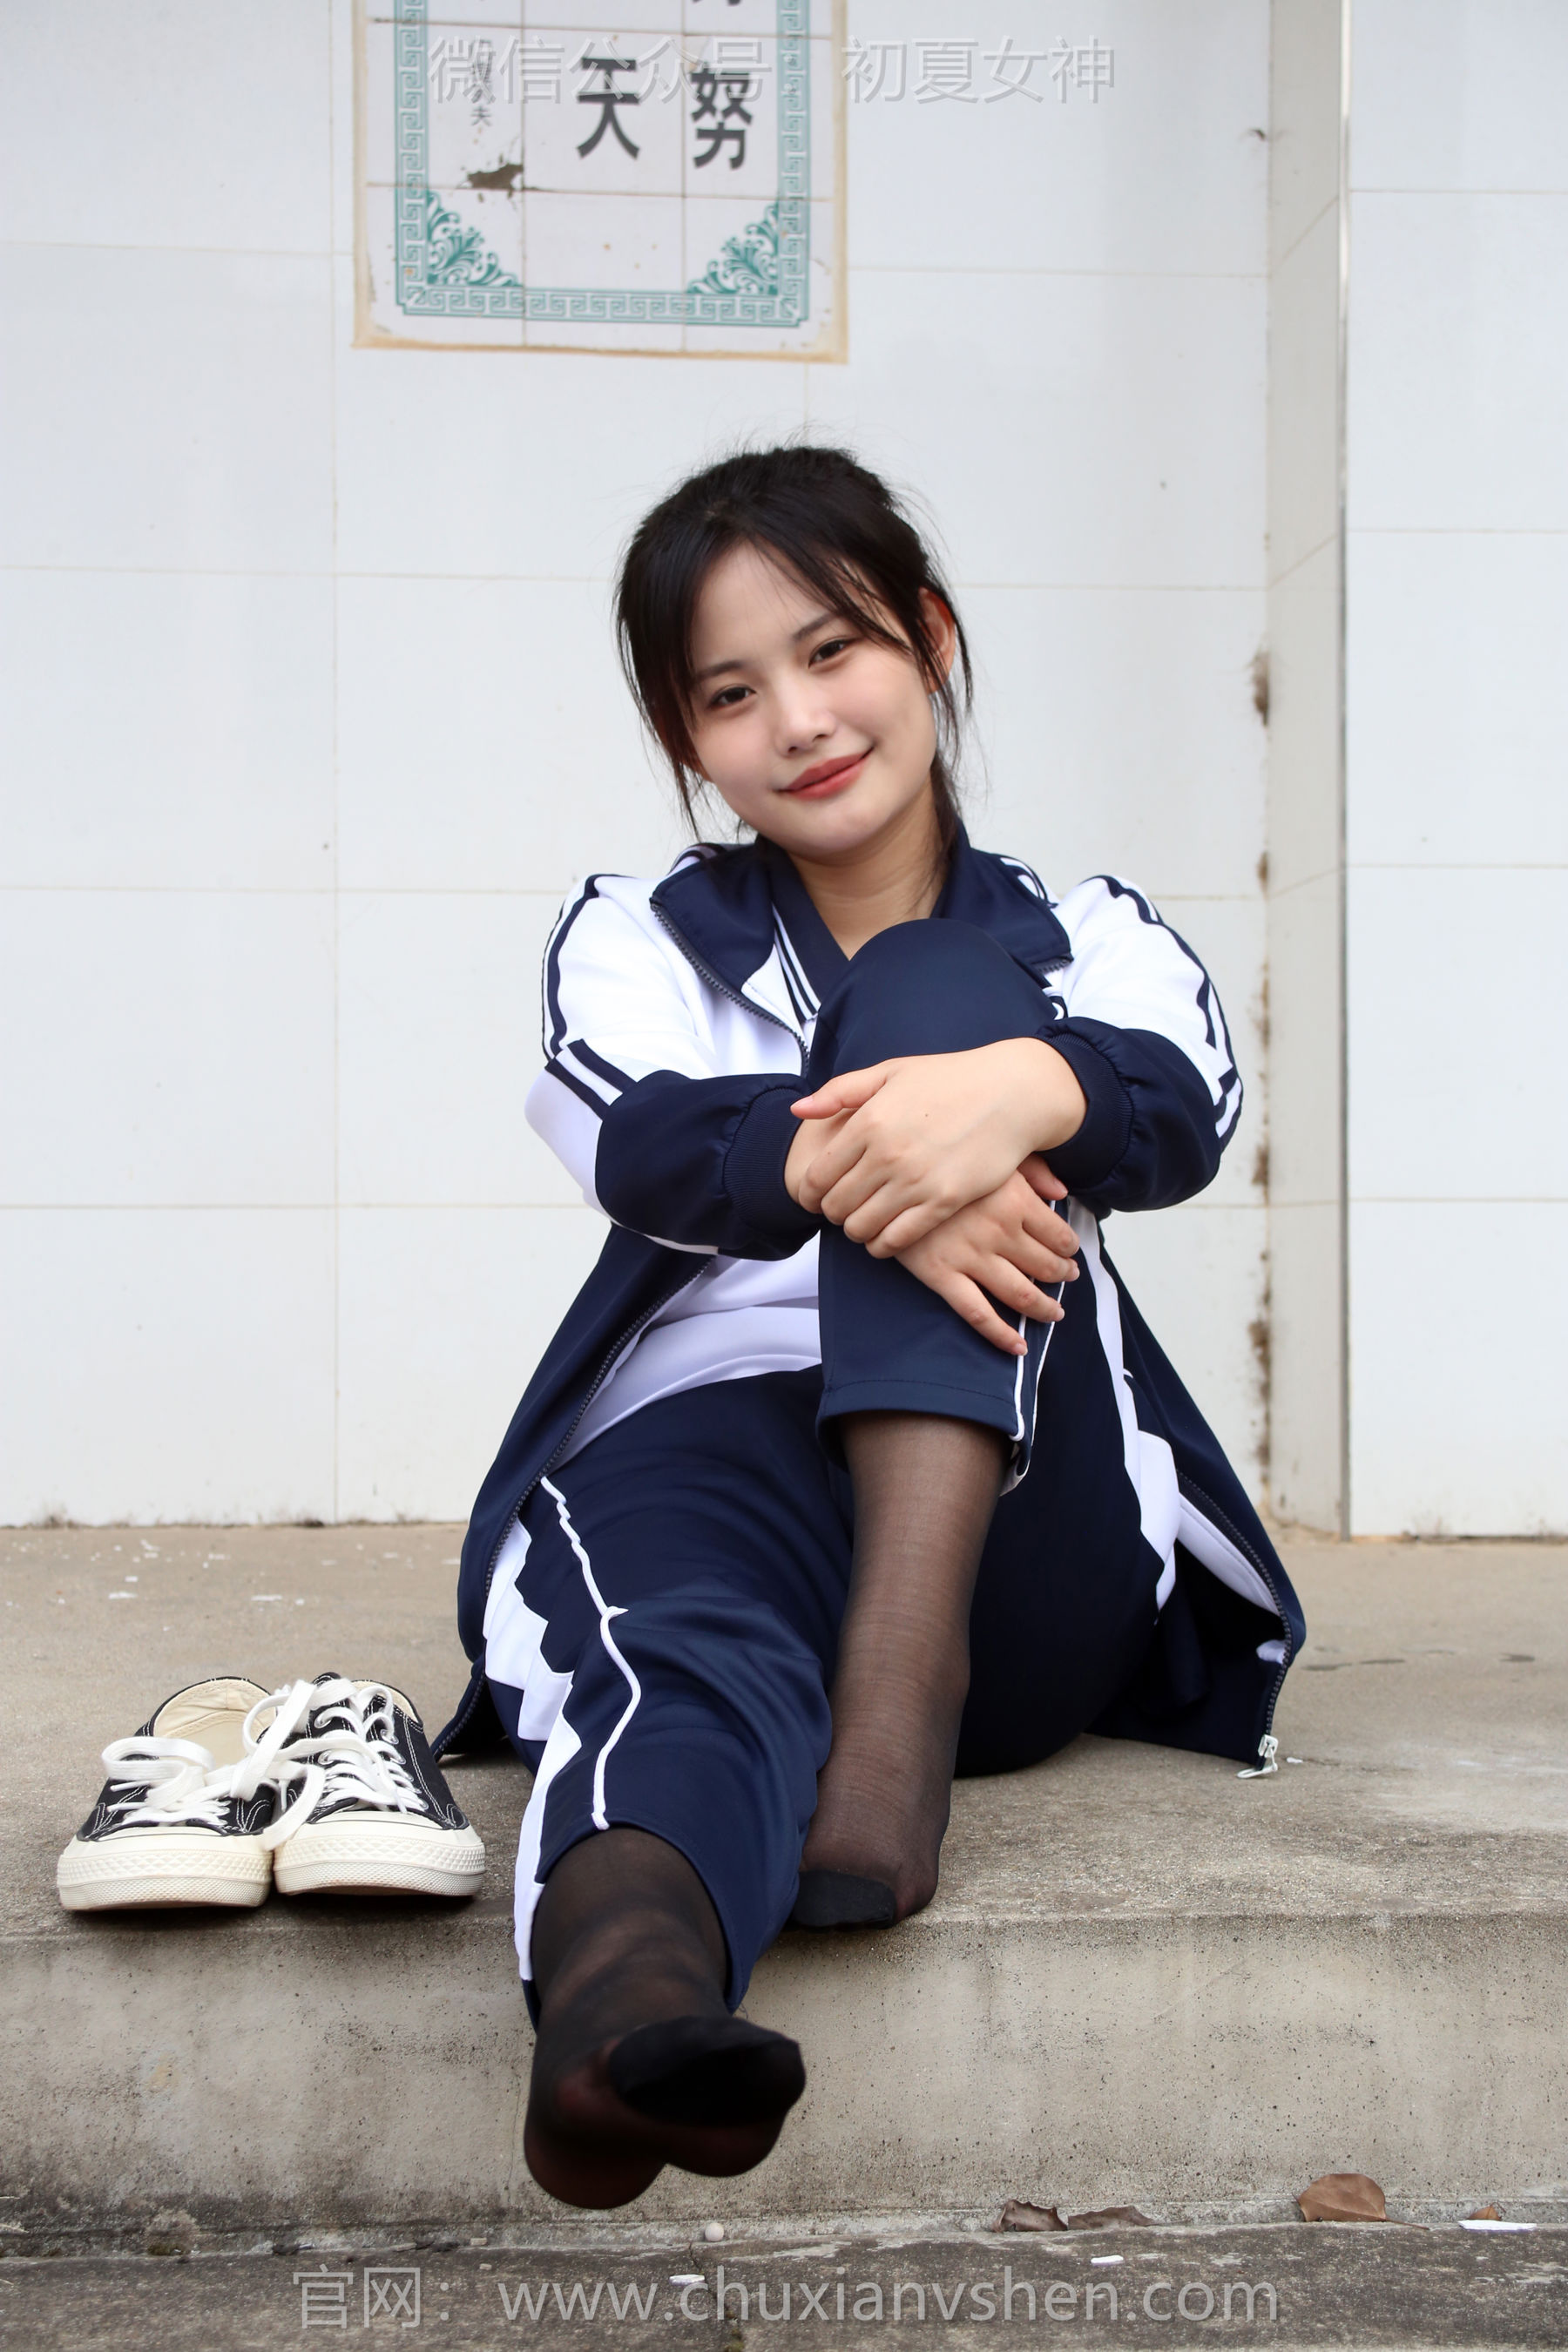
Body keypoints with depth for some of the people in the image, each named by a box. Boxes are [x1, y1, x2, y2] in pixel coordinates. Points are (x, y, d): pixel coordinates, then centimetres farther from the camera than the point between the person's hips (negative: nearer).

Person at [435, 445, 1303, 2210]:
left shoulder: (1088, 939, 18)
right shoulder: (638, 942, 18)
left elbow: (1181, 1116, -6)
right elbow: (642, 1143, -6)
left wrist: (1021, 1090, -32)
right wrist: (841, 1168, -30)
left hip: (1004, 1541, 1)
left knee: (928, 988, -18)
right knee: (694, 1661, -37)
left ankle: (910, 1672, -37)